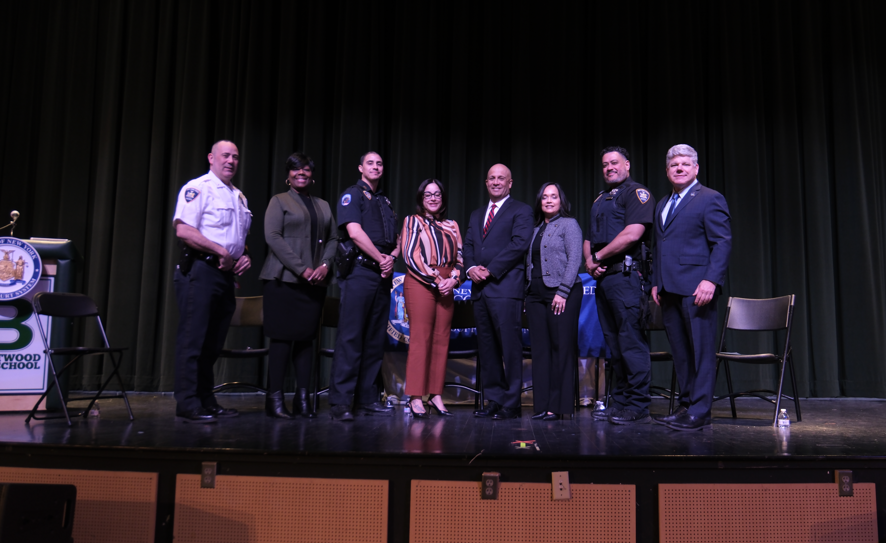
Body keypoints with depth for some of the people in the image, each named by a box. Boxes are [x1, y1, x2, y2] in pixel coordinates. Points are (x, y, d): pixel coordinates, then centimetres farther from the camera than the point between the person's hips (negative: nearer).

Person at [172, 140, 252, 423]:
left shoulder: (239, 196, 20)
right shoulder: (197, 188, -5)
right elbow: (184, 230, -17)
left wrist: (244, 256, 9)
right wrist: (222, 252, -18)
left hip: (227, 273, 8)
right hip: (201, 270, -8)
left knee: (213, 342, 12)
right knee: (192, 338, -5)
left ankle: (206, 401, 20)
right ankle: (187, 405, 0)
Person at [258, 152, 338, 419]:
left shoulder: (323, 206, 19)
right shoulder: (279, 201, 5)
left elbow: (333, 238, 16)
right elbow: (273, 237, -6)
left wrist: (325, 264, -4)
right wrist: (301, 269, -14)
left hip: (315, 282, 4)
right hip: (284, 279, -4)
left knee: (306, 339, 4)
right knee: (282, 338, -5)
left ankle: (302, 398, 8)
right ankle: (275, 399, 2)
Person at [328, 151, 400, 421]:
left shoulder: (385, 202, 23)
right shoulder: (351, 195, 2)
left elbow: (395, 239, 20)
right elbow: (355, 232, -11)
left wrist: (392, 257, -1)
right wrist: (381, 258, -8)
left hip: (382, 274, 7)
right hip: (359, 271, -7)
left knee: (375, 338, 7)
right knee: (351, 336, -10)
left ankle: (366, 397, 13)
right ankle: (340, 401, -8)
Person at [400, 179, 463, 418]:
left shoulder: (451, 226, 19)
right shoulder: (413, 221, 7)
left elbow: (460, 257, 13)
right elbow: (410, 255, -4)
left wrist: (453, 279, -6)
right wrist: (435, 280, -10)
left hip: (446, 288, 4)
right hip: (420, 284, -4)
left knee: (441, 340, 2)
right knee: (420, 339, -8)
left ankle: (436, 395, 7)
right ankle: (416, 398, -4)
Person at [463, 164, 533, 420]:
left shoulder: (521, 211, 4)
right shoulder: (476, 215, 24)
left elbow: (519, 244, -9)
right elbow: (468, 245, 18)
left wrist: (491, 270, -13)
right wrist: (471, 267, -4)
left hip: (505, 287, -6)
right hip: (480, 288, 7)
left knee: (510, 346, -7)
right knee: (486, 347, 7)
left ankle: (511, 403, 0)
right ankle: (494, 400, 14)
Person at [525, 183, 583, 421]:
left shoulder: (569, 224, 1)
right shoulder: (536, 229, 19)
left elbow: (574, 260, -8)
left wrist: (562, 292, -16)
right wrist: (528, 292, 8)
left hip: (562, 293, -6)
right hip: (536, 294, 6)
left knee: (561, 348, -4)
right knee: (540, 350, 4)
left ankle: (557, 406, 1)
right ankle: (542, 405, 9)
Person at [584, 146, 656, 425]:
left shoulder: (637, 193, -3)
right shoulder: (600, 199, 23)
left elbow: (632, 234, -17)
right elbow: (590, 238, 23)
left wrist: (599, 257, -9)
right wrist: (589, 261, 2)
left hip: (625, 275, -9)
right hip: (603, 277, 9)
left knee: (631, 341, -8)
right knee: (613, 342, 11)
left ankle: (638, 407, -3)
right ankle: (619, 402, 18)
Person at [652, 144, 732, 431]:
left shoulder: (710, 198, -1)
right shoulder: (663, 204, 22)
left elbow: (722, 243, -9)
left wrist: (711, 280, -19)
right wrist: (656, 282, 15)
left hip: (696, 288, -7)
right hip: (669, 289, 7)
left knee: (701, 351, -3)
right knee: (680, 352, 9)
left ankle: (699, 413, 1)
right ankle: (686, 405, 17)